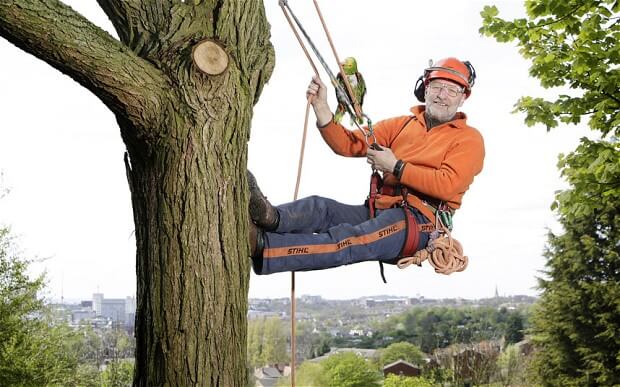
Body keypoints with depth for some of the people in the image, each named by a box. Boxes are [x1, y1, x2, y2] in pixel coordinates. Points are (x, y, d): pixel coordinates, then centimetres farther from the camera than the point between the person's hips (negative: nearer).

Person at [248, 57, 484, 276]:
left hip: (420, 222, -6)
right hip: (379, 211, 6)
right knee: (320, 207, -20)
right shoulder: (400, 125, 20)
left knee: (353, 240, -33)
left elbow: (448, 186, -12)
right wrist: (321, 108, -5)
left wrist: (395, 166, -9)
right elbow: (348, 144, 9)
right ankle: (271, 217, -53)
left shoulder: (469, 139, 5)